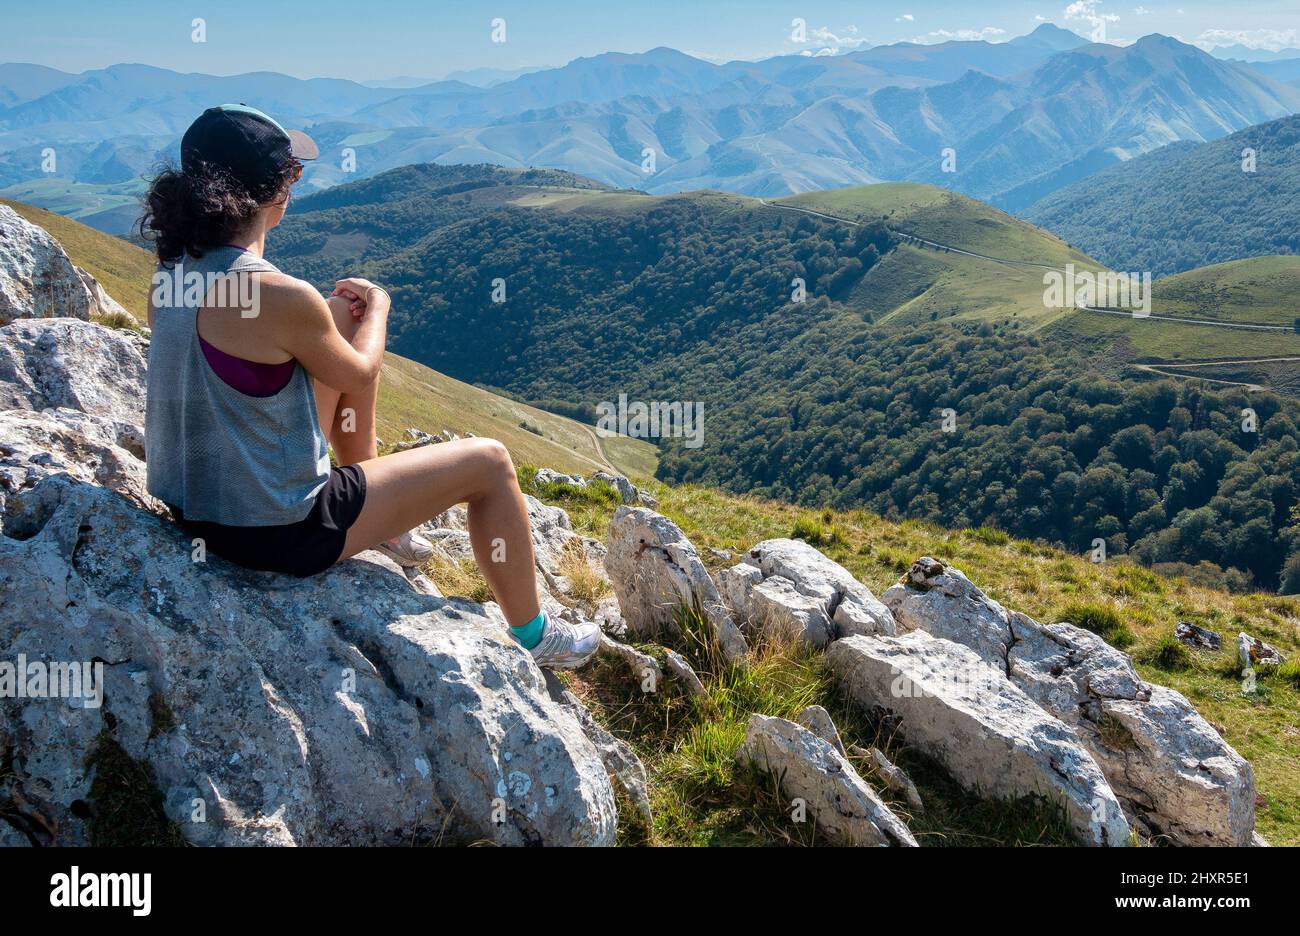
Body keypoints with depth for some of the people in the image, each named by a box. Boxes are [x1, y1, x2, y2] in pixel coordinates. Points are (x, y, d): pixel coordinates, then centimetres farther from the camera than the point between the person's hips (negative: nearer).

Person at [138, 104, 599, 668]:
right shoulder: (283, 298, -28)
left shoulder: (171, 271, -3)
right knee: (489, 462, 4)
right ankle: (534, 636, 24)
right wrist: (377, 307, 10)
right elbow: (358, 375, -9)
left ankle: (380, 526, 37)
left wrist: (337, 309, 16)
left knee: (342, 323, 22)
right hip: (276, 532, -8)